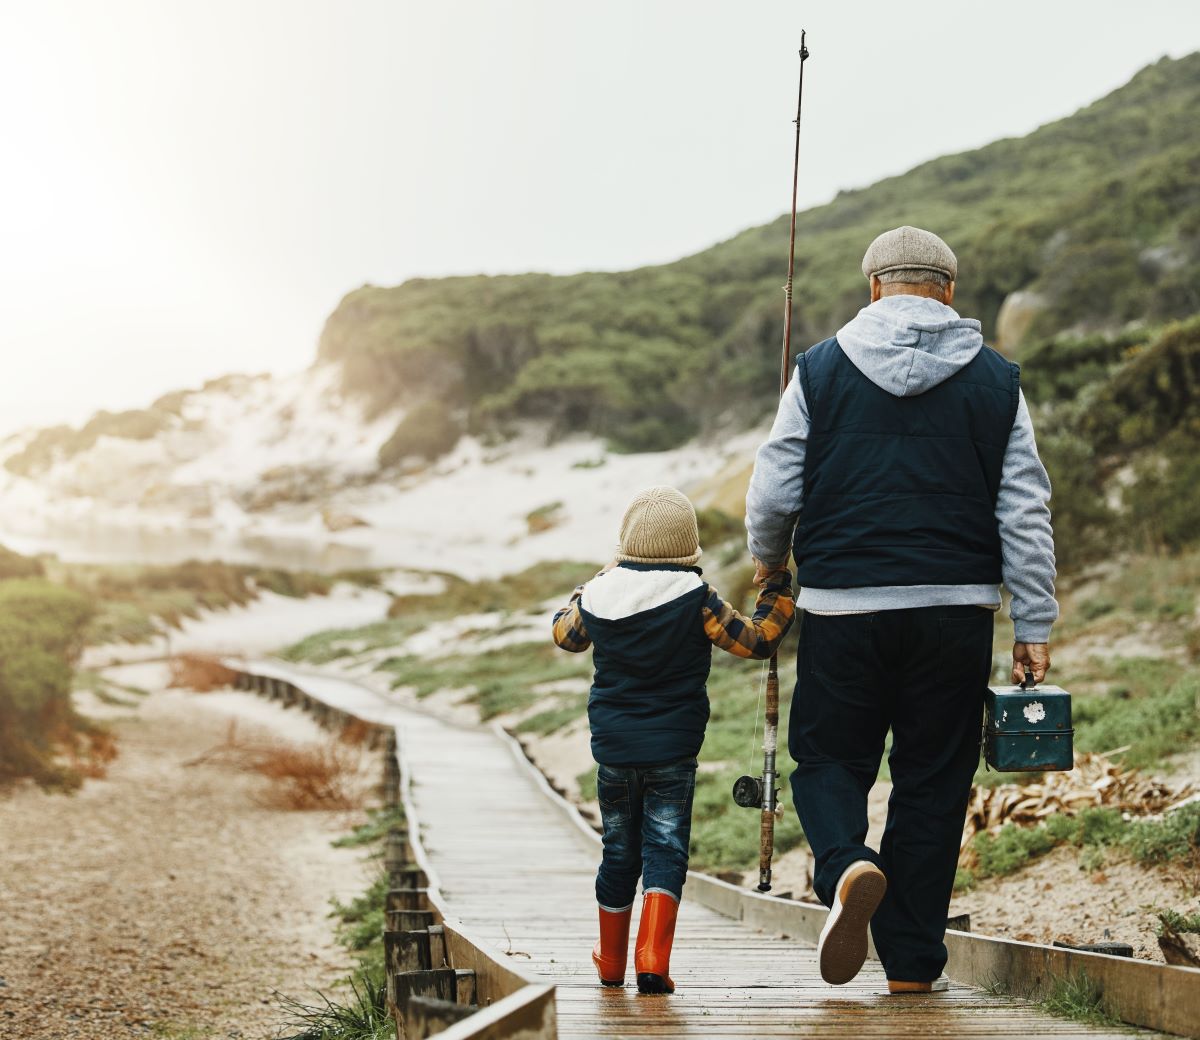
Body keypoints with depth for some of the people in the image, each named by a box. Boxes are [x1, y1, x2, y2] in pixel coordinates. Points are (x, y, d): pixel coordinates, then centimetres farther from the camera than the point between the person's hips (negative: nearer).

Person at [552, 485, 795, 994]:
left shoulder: (600, 594, -2)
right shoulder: (696, 599, -11)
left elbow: (565, 632, 18)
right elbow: (755, 639, -7)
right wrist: (778, 587, 2)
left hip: (613, 748, 3)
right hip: (673, 751, -3)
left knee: (619, 851, 16)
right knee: (666, 849, 0)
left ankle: (611, 961, 28)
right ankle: (653, 960, -17)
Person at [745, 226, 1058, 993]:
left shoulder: (821, 370, 1)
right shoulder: (996, 381, 5)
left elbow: (773, 494, 2)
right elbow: (1027, 513, 2)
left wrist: (770, 559, 22)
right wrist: (1035, 628, 6)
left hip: (842, 606, -1)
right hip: (956, 611, 1)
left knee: (829, 758, 12)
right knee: (934, 783, 9)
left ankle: (847, 866, -19)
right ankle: (913, 964, 11)